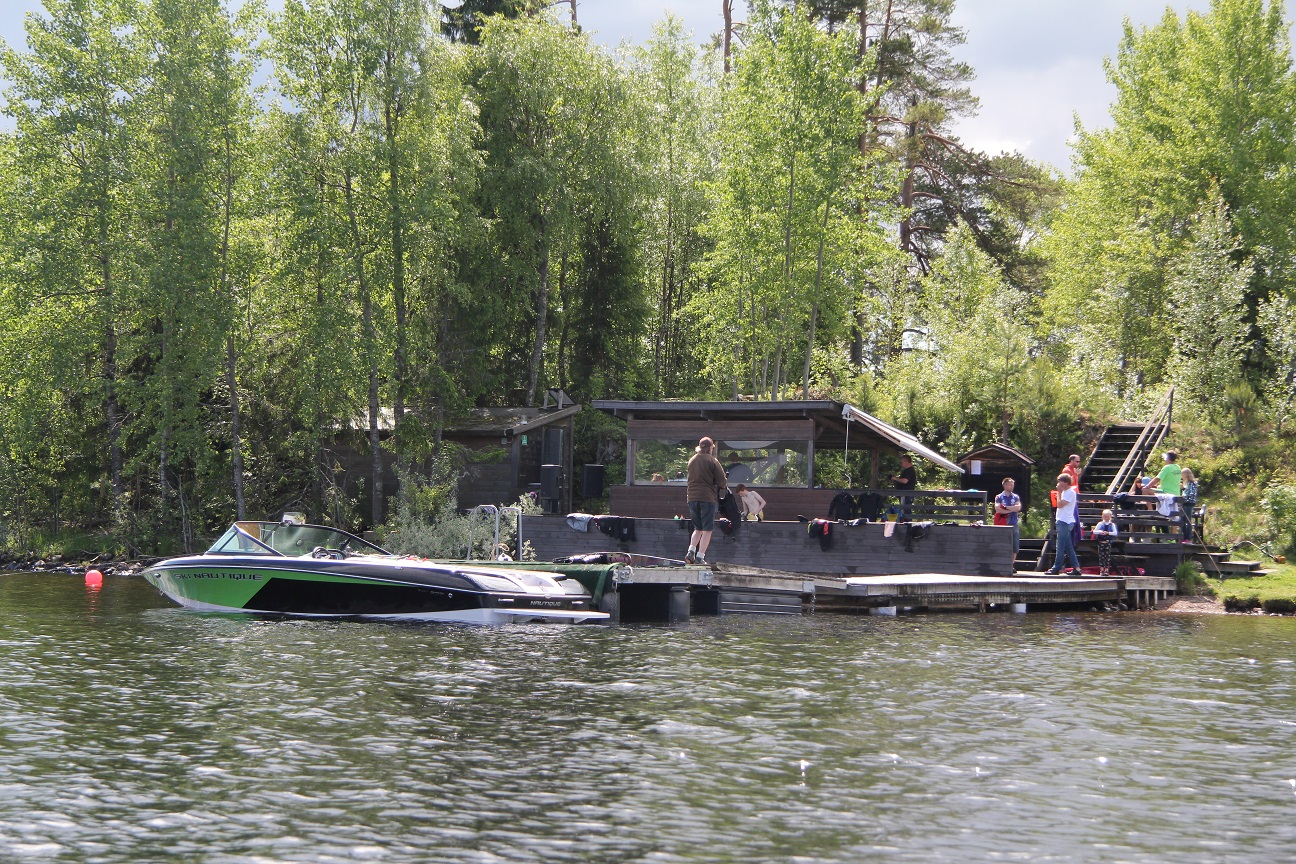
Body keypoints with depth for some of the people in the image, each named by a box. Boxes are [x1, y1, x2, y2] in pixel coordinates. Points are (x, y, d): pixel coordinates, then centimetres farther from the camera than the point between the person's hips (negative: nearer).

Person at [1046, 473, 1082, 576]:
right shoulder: (1066, 492, 18)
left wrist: (1059, 492, -11)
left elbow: (1060, 504, -18)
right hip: (1063, 521, 10)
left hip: (1065, 522, -10)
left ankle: (1056, 568, -3)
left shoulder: (1070, 492, -12)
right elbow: (1060, 505, 19)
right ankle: (1076, 568, 8)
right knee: (1068, 547, 9)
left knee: (1061, 547, -6)